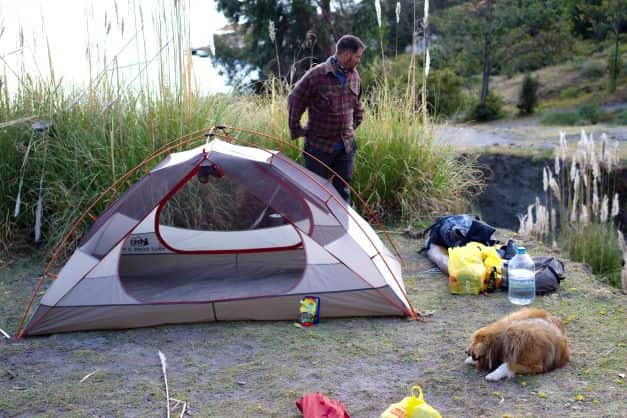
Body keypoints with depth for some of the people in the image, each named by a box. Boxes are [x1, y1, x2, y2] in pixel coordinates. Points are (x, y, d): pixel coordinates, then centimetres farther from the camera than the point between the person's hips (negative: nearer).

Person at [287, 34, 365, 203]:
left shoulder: (354, 76, 3)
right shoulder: (316, 75, -17)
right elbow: (294, 101, -8)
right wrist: (296, 131, -4)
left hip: (346, 146, 5)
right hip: (319, 146, -5)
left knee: (342, 190, 12)